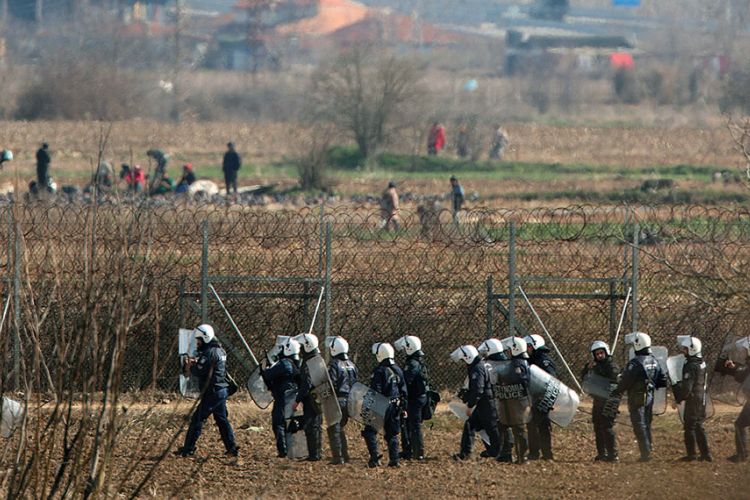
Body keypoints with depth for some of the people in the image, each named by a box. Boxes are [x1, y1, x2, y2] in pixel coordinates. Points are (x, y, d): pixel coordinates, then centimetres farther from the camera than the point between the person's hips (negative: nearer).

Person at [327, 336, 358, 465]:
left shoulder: (334, 365, -13)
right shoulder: (351, 365, 11)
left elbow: (330, 385, -18)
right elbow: (355, 383, 15)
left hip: (337, 400, -7)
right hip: (349, 401, 7)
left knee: (334, 430, -1)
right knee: (340, 428, 20)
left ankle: (338, 457, -4)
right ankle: (345, 455, 20)